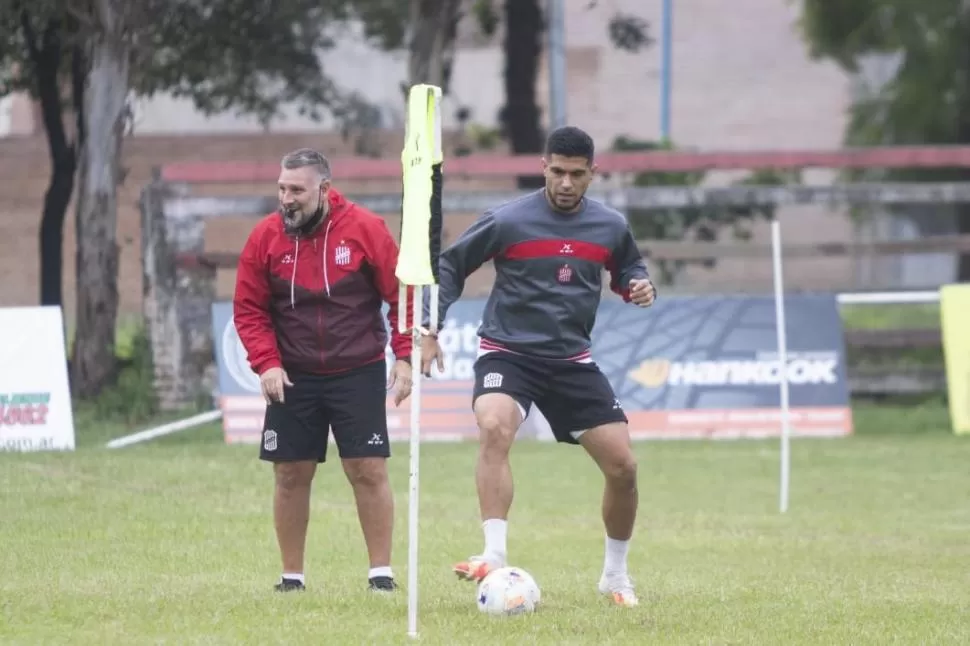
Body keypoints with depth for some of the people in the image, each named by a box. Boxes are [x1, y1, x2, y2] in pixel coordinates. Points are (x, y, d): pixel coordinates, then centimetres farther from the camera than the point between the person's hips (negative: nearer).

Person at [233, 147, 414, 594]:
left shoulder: (366, 230, -8)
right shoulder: (266, 237, -3)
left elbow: (402, 295, -2)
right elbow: (248, 309, 1)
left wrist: (405, 357, -9)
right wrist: (266, 363, -12)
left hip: (359, 374, -2)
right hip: (292, 377, 2)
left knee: (368, 471, -4)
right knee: (291, 474, 3)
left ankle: (381, 573, 5)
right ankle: (292, 577, 14)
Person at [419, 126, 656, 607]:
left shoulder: (610, 227, 1)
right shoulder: (508, 221, -10)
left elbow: (627, 270, 21)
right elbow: (449, 266, 1)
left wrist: (639, 285, -3)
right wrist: (430, 330, -4)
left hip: (572, 360, 4)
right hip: (507, 352, -4)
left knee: (623, 467, -1)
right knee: (494, 429, -35)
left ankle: (616, 574, 21)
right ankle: (495, 555, -37)